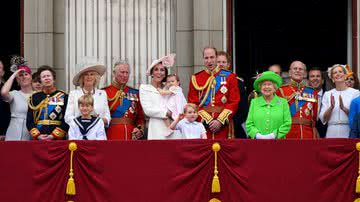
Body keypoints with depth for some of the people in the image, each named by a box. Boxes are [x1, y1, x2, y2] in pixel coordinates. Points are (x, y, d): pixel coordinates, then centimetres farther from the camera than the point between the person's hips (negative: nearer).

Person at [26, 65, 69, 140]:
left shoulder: (63, 97, 4)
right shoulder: (34, 98, 12)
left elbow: (66, 121, -3)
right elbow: (29, 121, 8)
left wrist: (53, 135, -11)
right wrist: (37, 135, -7)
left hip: (58, 139, -2)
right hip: (38, 139, 2)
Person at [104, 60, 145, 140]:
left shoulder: (135, 93, 14)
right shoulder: (105, 92, 2)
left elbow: (141, 116, 16)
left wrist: (140, 129, 0)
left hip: (131, 136, 3)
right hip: (112, 136, -3)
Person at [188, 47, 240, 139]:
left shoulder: (229, 77, 5)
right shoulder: (195, 79, 8)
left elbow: (234, 102, 0)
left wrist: (220, 121, -10)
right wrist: (208, 120, -9)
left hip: (223, 125, -1)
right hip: (203, 124, 1)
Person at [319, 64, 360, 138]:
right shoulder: (327, 94, 11)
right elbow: (323, 119, 6)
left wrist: (344, 108, -17)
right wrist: (331, 107, -12)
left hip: (348, 132, -2)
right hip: (332, 133, 2)